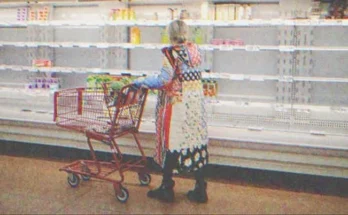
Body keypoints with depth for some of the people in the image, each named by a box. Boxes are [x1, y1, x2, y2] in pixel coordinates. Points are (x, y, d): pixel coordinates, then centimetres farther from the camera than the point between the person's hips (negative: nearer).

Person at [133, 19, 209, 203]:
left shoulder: (171, 52, -13)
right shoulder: (195, 49, 6)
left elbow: (164, 80, -19)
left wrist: (141, 82, -7)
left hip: (176, 104, -6)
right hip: (196, 103, 6)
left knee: (171, 143, 5)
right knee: (196, 142, 9)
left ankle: (167, 189, 17)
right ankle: (200, 190, 16)